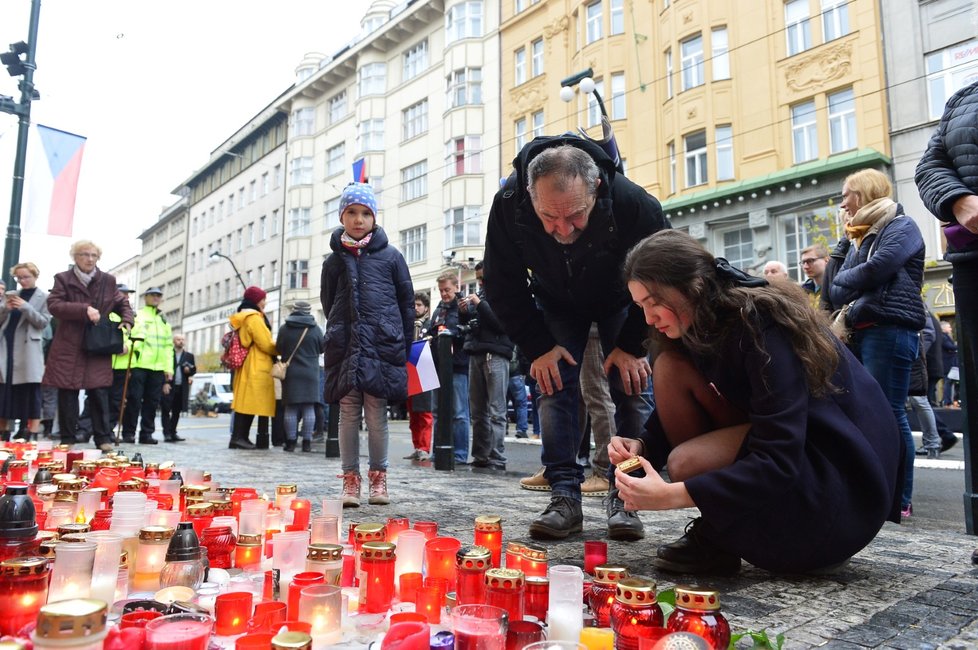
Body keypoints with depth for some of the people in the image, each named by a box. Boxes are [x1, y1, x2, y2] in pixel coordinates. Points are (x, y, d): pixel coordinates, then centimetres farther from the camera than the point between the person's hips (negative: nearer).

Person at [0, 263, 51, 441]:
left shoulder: (44, 297, 3)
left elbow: (43, 322, -7)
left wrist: (25, 307, -18)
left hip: (28, 351, -5)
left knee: (31, 393, -5)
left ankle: (32, 437, -3)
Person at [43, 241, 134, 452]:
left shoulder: (108, 280, 9)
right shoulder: (63, 279, 2)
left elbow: (122, 304, 19)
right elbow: (53, 305, -10)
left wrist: (126, 320, -1)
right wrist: (84, 310, -21)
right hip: (68, 347, -1)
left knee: (99, 392, -1)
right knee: (67, 393, 2)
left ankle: (103, 438, 4)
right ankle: (67, 439, 12)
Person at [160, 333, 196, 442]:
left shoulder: (189, 356, 15)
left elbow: (194, 370, 15)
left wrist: (189, 370, -8)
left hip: (182, 388, 3)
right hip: (168, 386, -3)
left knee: (176, 412, 8)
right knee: (166, 411, -5)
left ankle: (173, 433, 14)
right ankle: (166, 433, -3)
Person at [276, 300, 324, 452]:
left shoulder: (284, 329, -3)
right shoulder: (315, 329, -4)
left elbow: (279, 349, 6)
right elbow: (322, 348, 6)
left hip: (290, 373, 1)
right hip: (310, 373, 0)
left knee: (291, 408, 6)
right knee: (309, 407, 4)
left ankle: (290, 442, 7)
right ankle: (307, 442, 4)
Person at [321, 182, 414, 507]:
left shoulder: (390, 256, 5)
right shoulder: (334, 260, 10)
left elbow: (407, 301, 7)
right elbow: (328, 304, 18)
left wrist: (404, 344, 5)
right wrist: (339, 334, 13)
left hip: (383, 346, -2)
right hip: (345, 347, 2)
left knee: (376, 413, 1)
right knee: (349, 413, 4)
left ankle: (378, 478, 14)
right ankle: (351, 479, 12)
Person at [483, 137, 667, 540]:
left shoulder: (635, 205, -37)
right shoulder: (508, 205, -33)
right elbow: (502, 287, -18)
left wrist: (632, 345, -20)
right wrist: (538, 346, -20)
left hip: (622, 302, -1)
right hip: (557, 304, 1)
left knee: (634, 386, -8)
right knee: (553, 386, -9)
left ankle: (624, 497, 2)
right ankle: (565, 496, -2)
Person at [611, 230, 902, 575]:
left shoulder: (760, 324, -25)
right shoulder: (701, 327, -1)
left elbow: (779, 461, -31)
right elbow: (669, 428, 6)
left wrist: (671, 495, -34)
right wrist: (641, 446, -16)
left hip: (845, 484, -8)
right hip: (774, 451, 8)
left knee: (687, 462, -31)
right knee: (669, 368, -9)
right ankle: (715, 530, -3)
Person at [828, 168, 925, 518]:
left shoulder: (901, 226, 1)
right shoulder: (859, 235, 22)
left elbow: (876, 269, -16)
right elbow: (837, 289, 14)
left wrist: (843, 279, 1)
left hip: (890, 329, -8)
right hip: (858, 330, 8)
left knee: (889, 414, -9)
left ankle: (900, 498, -2)